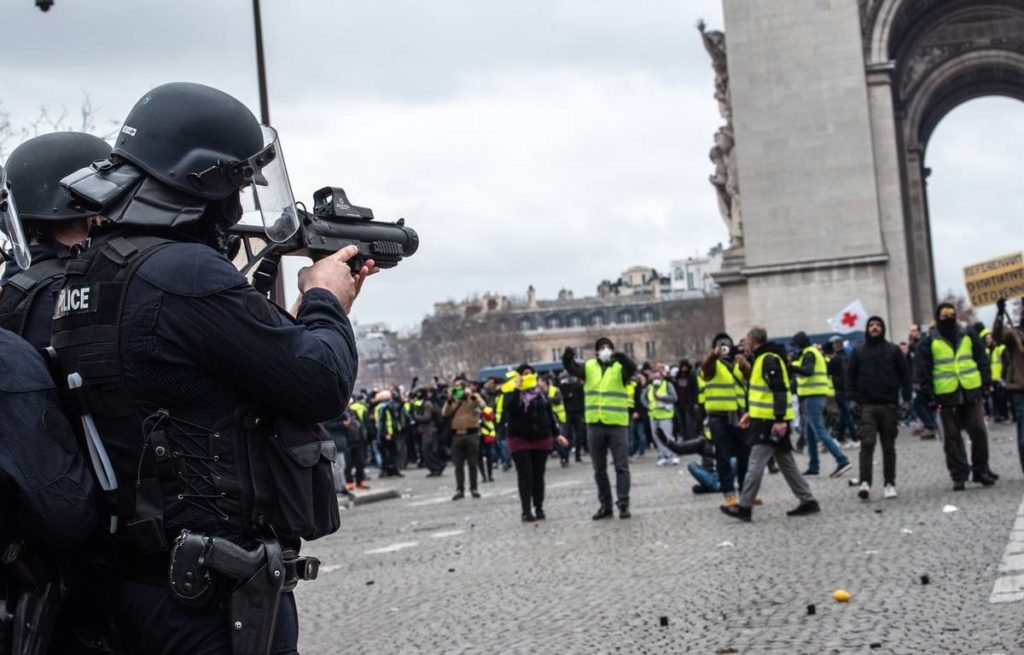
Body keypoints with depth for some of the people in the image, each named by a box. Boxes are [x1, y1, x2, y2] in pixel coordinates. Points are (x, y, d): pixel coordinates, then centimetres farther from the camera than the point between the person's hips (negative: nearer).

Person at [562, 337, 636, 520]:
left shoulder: (620, 367, -2)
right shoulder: (589, 367, 6)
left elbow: (632, 368, -22)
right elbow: (572, 368, -9)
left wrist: (622, 358, -43)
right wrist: (568, 358, -32)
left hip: (617, 424, -3)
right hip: (594, 425, 3)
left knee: (621, 466, -1)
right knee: (599, 469, 11)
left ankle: (623, 505, 5)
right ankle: (605, 505, 21)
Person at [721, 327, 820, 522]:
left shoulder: (769, 360, -14)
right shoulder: (761, 359, 18)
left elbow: (780, 390, -22)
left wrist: (780, 419, -26)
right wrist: (750, 413, 21)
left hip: (772, 421, -10)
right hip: (767, 419, 10)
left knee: (756, 464, -7)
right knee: (786, 463, 13)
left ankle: (744, 507, -4)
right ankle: (808, 501, 16)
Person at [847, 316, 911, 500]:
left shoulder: (893, 350, 6)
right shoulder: (858, 351, 7)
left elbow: (905, 373, 6)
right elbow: (850, 376, 8)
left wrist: (906, 397, -2)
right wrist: (854, 398, -1)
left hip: (889, 405, 1)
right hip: (866, 406, -1)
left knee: (889, 446, 6)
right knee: (867, 443, -13)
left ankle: (889, 484, 12)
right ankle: (865, 482, -17)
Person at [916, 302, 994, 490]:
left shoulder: (968, 336, 10)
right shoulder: (929, 342, 2)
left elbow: (982, 360, 12)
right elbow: (923, 371, 0)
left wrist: (986, 383, 3)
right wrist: (928, 394, -7)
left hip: (972, 393, 2)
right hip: (946, 396, -2)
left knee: (979, 432, 0)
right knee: (952, 437, 2)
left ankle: (981, 470, 14)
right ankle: (959, 475, 9)